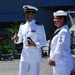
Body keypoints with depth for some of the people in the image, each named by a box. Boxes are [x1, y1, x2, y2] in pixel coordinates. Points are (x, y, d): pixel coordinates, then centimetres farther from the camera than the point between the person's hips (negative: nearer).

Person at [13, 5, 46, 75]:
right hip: (24, 56, 5)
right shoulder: (22, 26, 9)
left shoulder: (39, 26, -7)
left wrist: (35, 45, -27)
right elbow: (20, 40, 17)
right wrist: (17, 39, -6)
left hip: (34, 57, -5)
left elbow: (43, 41, -8)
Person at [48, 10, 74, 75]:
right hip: (58, 63, 10)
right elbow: (53, 47, 15)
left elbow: (59, 50, -21)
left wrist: (52, 59, -11)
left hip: (63, 63, -10)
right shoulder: (58, 30, 12)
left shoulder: (64, 31, -18)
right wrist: (51, 58, 3)